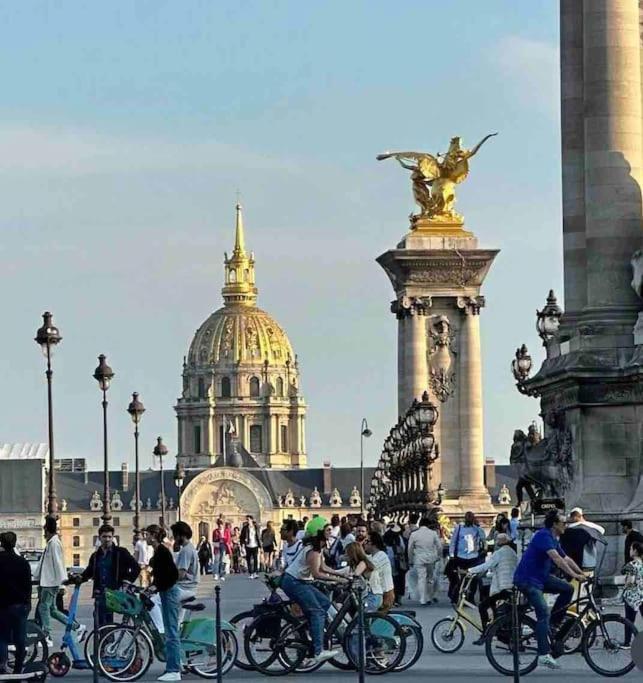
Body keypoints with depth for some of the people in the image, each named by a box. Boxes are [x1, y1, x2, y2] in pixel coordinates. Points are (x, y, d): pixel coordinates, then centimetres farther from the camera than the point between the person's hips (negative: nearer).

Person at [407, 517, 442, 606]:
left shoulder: (414, 534, -2)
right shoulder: (433, 533, -2)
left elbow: (410, 549, 3)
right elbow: (439, 547, 1)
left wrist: (411, 560, 15)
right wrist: (438, 556, 17)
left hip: (419, 560, -1)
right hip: (431, 559, 1)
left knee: (421, 579, -1)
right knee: (431, 578, 14)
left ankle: (422, 600, -7)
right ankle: (430, 597, 22)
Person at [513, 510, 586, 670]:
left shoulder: (554, 540, 13)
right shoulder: (543, 536, -19)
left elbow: (566, 559, 16)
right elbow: (556, 558, -29)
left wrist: (582, 574, 6)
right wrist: (574, 575, -31)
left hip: (541, 577, 9)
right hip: (527, 579, -9)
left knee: (567, 589, -1)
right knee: (544, 612, -19)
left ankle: (553, 624, 9)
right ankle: (544, 655, -23)